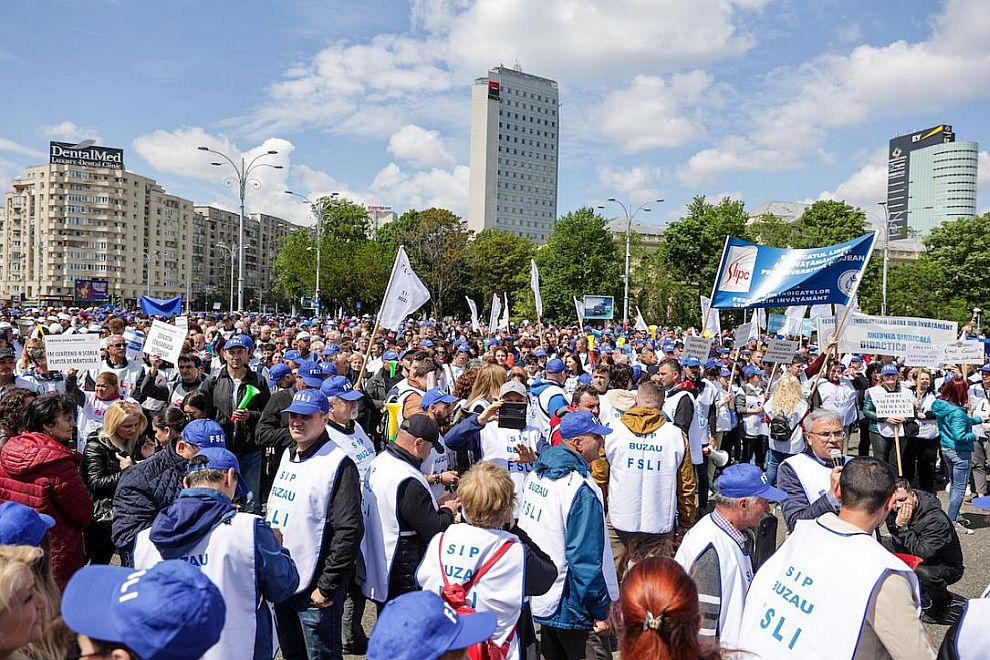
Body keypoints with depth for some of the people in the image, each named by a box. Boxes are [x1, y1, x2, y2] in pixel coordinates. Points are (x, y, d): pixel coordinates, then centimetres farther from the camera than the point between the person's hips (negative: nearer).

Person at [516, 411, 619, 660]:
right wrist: (600, 612, -15)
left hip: (538, 598, 9)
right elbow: (585, 559, -25)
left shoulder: (537, 474, 2)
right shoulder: (581, 490, -25)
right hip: (570, 610, -9)